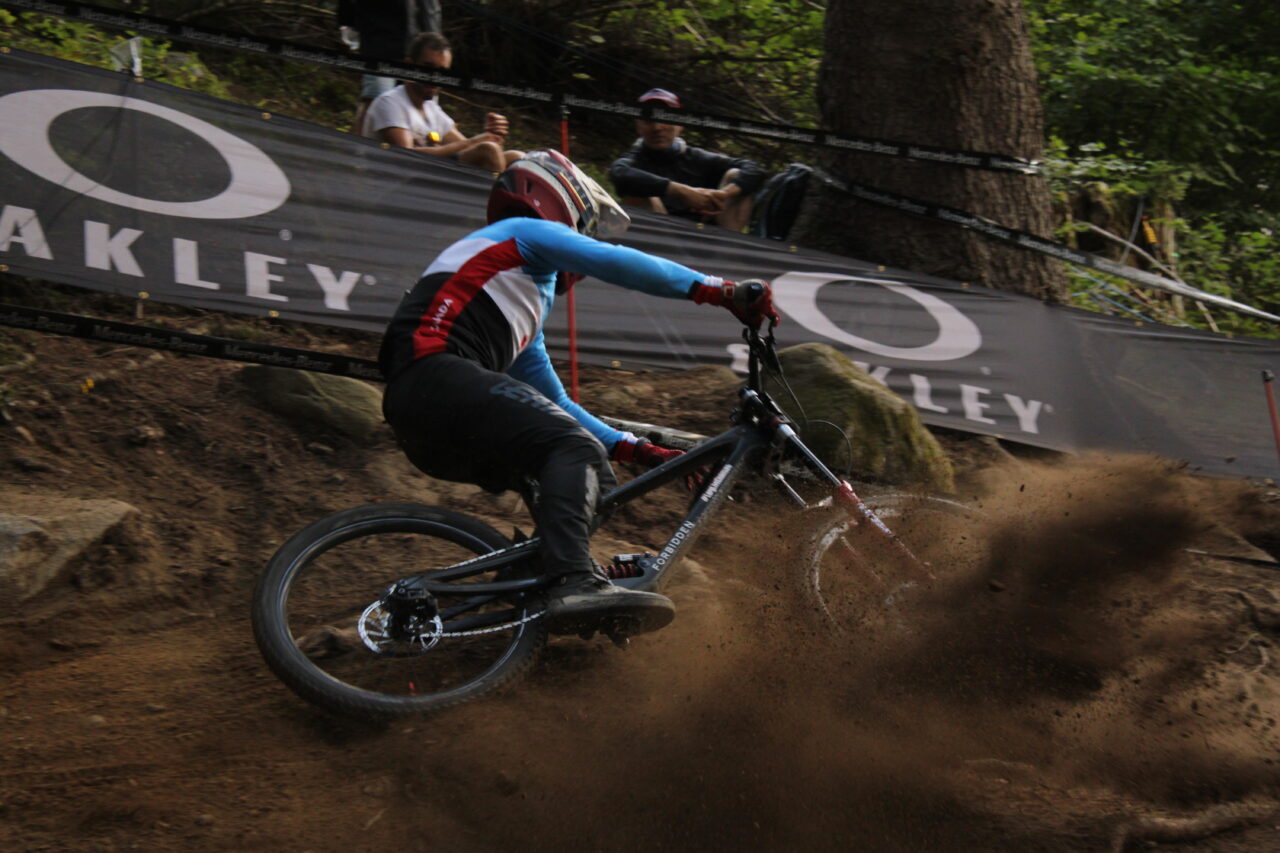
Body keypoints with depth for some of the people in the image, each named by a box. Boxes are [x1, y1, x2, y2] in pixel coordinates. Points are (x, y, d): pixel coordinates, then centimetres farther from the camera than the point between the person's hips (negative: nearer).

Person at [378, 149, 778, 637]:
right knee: (572, 447, -24)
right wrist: (723, 292, -6)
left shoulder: (526, 312, 37)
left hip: (429, 439, 9)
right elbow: (617, 263, -5)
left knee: (593, 478, 7)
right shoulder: (524, 232, 13)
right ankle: (575, 583, -42)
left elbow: (555, 405, 35)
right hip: (434, 378, -9)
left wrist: (639, 451, 27)